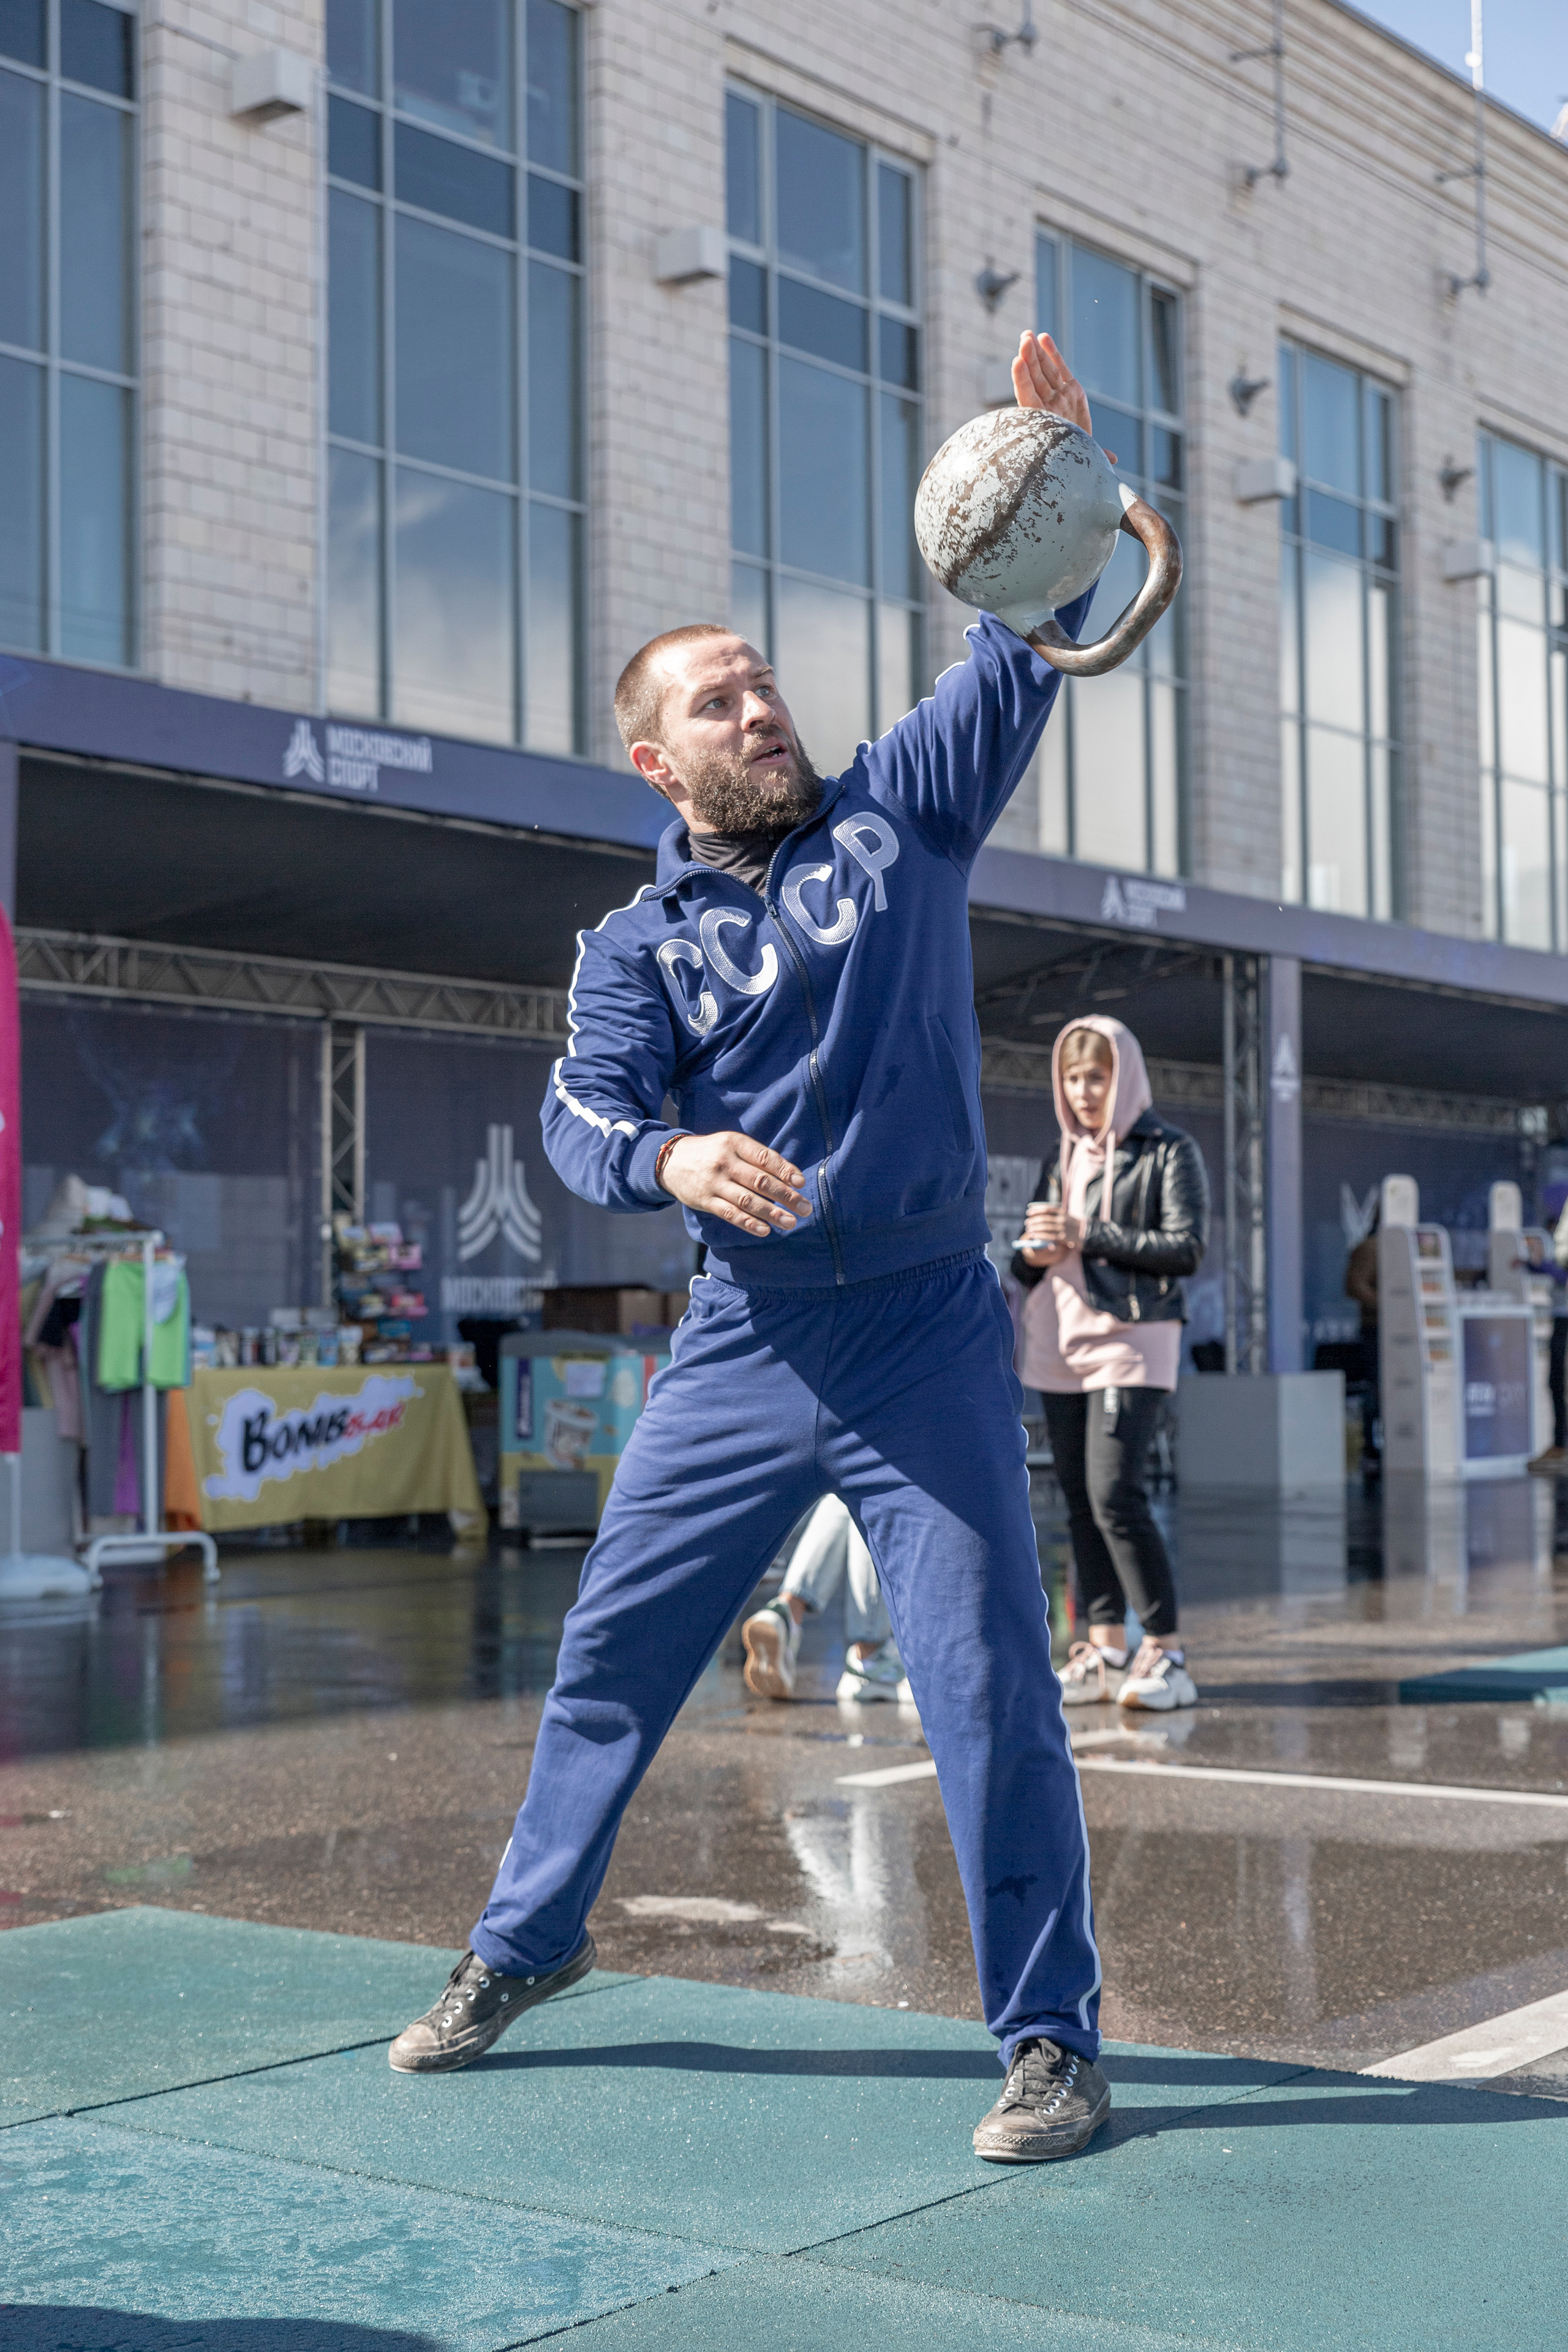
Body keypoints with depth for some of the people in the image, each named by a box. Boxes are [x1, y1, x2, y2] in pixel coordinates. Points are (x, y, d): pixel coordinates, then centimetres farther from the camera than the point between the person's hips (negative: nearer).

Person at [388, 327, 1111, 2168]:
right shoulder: (638, 942, 5)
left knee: (988, 1679, -6)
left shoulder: (898, 813, 5)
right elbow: (581, 1112, -9)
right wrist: (672, 1156, -31)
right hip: (738, 1344, 2)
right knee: (611, 1649, 11)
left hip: (926, 1337, -2)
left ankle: (1051, 2036, 6)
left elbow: (1017, 659, -3)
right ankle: (525, 1941, 32)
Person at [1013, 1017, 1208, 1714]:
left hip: (1132, 1336, -6)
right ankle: (1105, 1650, 10)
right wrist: (1033, 1254, -4)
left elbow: (1187, 1249, -10)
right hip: (1060, 1342, 6)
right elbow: (1030, 1262, 21)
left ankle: (1166, 1653, -11)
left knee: (1115, 1494, -17)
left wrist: (1088, 1237, -14)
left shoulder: (1170, 1152, 0)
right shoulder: (1061, 1160, 18)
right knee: (1079, 1499, 5)